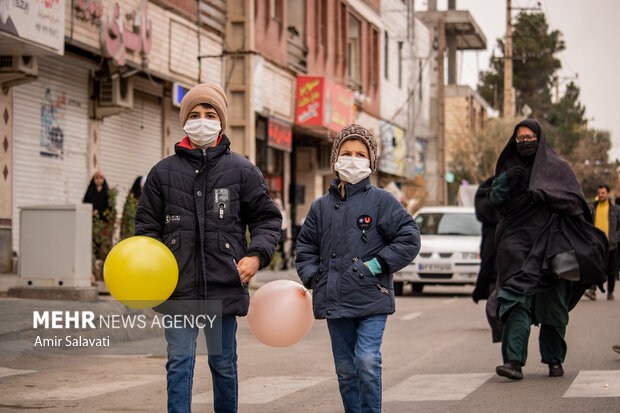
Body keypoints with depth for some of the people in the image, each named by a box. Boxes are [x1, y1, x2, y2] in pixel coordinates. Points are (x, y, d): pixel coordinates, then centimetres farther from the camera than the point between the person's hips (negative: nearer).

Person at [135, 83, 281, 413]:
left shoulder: (242, 171, 7)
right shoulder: (163, 172, 8)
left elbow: (267, 218, 10)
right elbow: (147, 225, 12)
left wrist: (257, 255, -7)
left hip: (225, 286, 0)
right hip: (178, 287, 0)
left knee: (223, 364, 10)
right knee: (179, 362, -4)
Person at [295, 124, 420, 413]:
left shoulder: (381, 201, 0)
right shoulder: (321, 206, 12)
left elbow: (409, 239, -4)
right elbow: (305, 247, 20)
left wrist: (376, 265, -10)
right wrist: (313, 278, 4)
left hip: (372, 299, -4)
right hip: (335, 300, 4)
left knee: (367, 361, -15)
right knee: (345, 369, 8)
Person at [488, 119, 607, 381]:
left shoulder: (557, 167, 8)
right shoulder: (510, 167, 16)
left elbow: (575, 197, -4)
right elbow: (495, 201, 8)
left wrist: (543, 195, -19)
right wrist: (506, 180, -11)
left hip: (549, 242, -1)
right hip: (518, 243, 1)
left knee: (552, 304, 2)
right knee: (518, 298, -14)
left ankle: (554, 359, 18)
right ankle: (514, 361, -22)